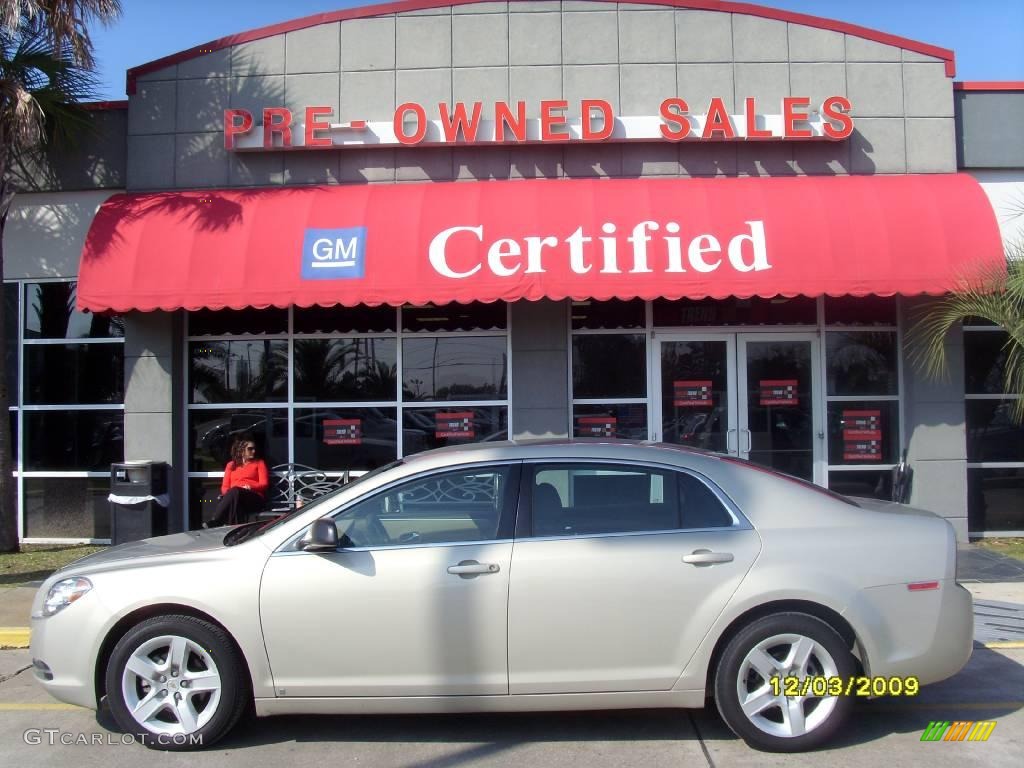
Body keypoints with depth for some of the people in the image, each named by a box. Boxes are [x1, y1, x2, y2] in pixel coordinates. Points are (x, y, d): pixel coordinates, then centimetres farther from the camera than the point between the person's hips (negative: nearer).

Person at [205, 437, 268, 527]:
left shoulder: (259, 463, 20)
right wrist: (228, 494, -8)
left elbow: (264, 484, 7)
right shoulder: (231, 464, 26)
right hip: (234, 496, 2)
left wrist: (250, 487, -14)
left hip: (255, 499, -2)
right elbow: (224, 487, 17)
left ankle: (215, 523, -45)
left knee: (235, 491, -35)